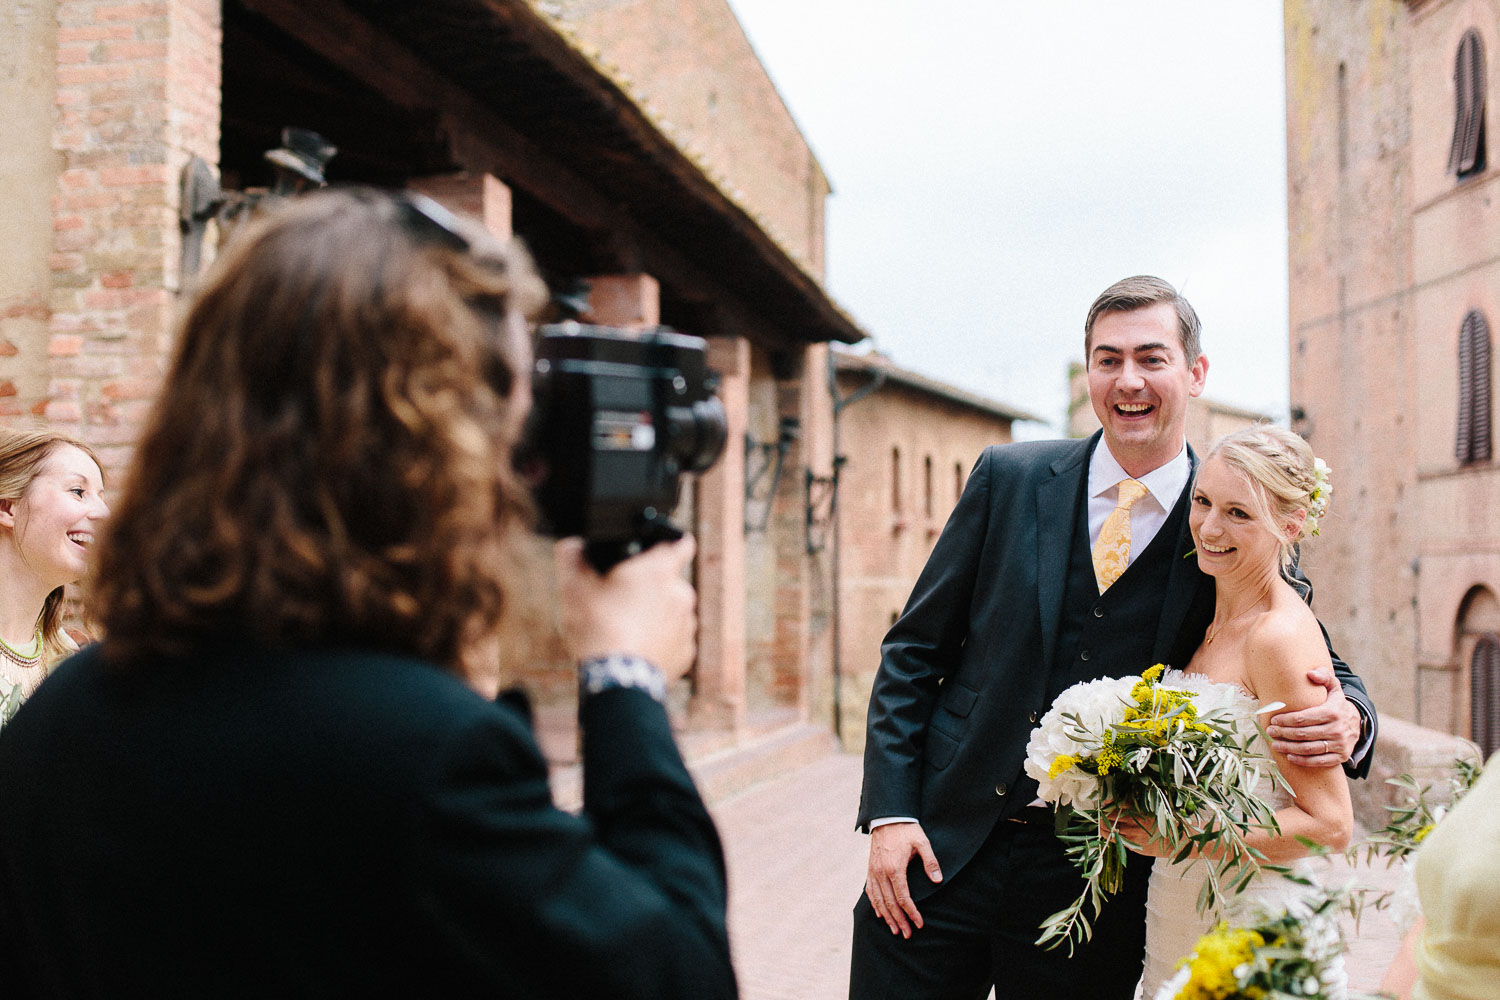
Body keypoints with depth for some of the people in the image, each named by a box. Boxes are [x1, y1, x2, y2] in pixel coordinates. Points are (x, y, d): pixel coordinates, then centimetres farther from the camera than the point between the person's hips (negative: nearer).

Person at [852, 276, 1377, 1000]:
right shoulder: (1009, 478, 0)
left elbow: (1321, 666, 7)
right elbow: (914, 649, 3)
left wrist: (1349, 722, -18)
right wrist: (890, 813, -5)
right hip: (943, 852, 1)